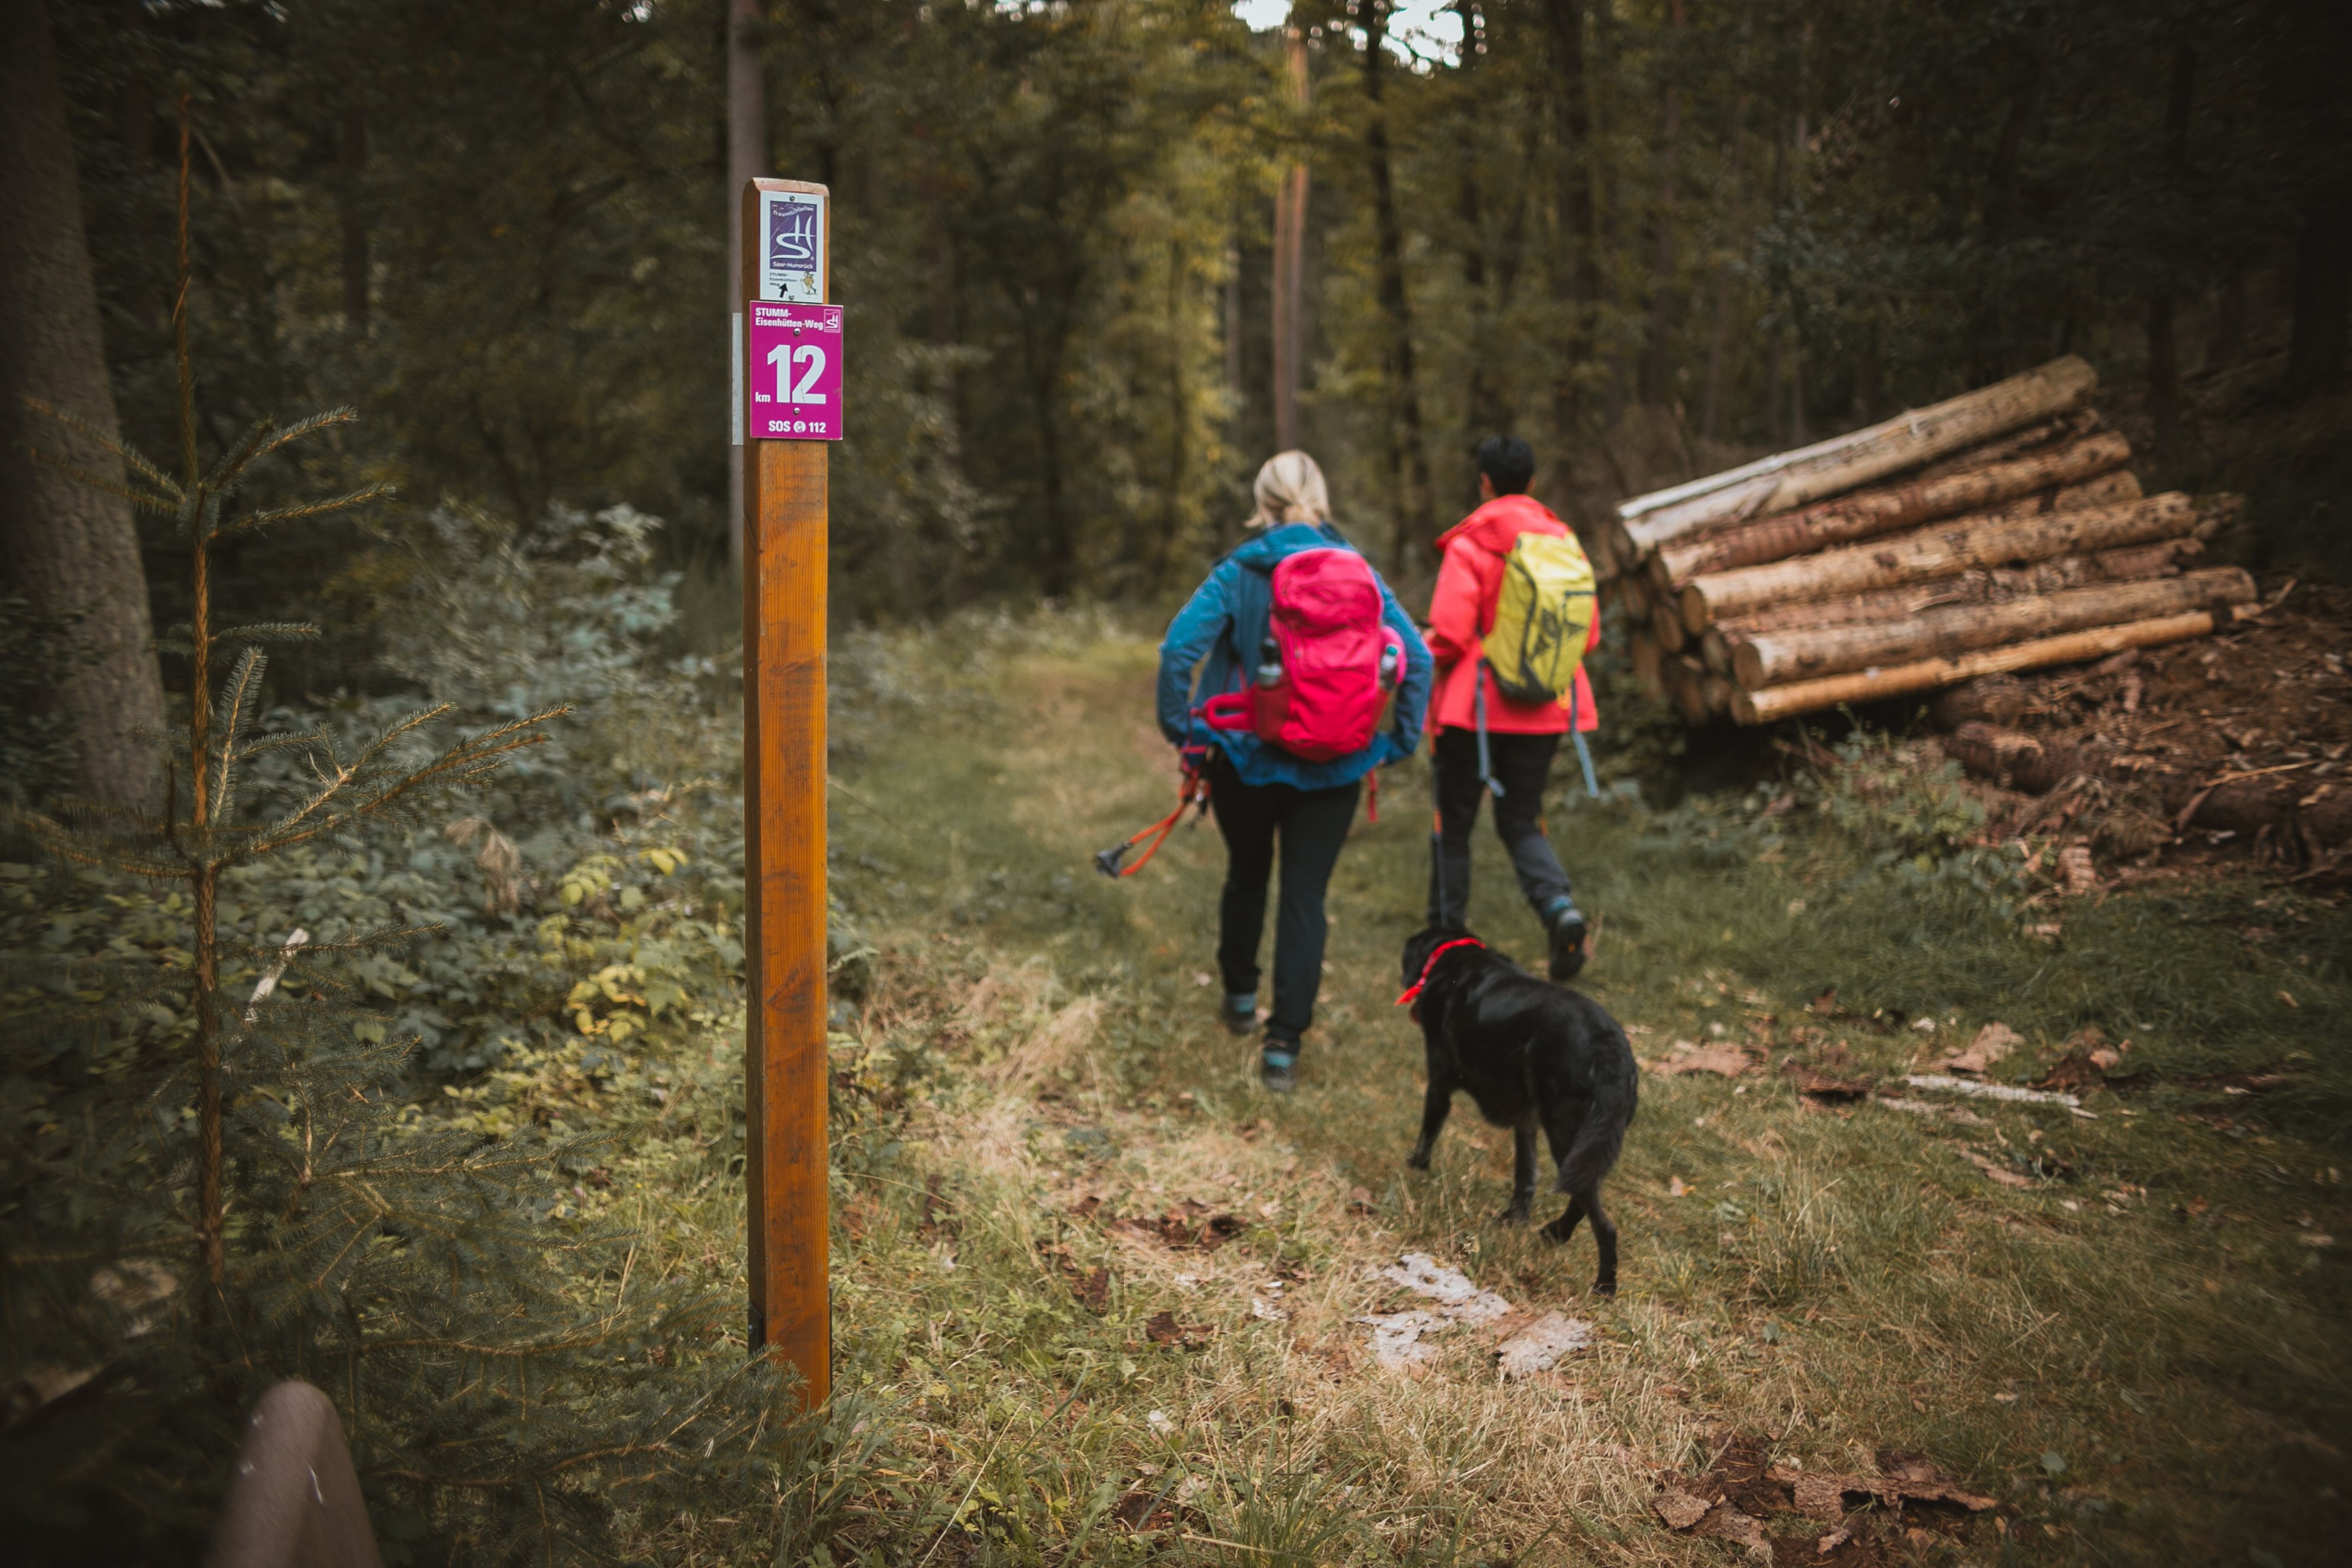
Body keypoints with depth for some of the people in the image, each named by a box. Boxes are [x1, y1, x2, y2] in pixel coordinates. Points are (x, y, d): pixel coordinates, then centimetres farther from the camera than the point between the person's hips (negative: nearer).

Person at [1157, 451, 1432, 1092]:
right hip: (1333, 767, 1)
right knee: (1306, 896, 6)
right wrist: (1399, 742, 2)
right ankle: (1284, 1044, 2)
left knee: (1246, 874, 23)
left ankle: (1240, 997, 41)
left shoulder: (1239, 573, -8)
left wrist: (1179, 727, -6)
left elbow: (1179, 646, -18)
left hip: (1248, 757, 0)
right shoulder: (1358, 574, -2)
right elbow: (1417, 658, -7)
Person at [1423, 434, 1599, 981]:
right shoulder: (1563, 541, 4)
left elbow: (1448, 633, -17)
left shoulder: (1469, 545, -11)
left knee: (1454, 822, 10)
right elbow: (1588, 633, 5)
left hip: (1474, 707, -4)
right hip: (1543, 710, 4)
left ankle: (1447, 932, 17)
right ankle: (1559, 906, -12)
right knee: (1522, 821, 13)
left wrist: (1427, 663, 4)